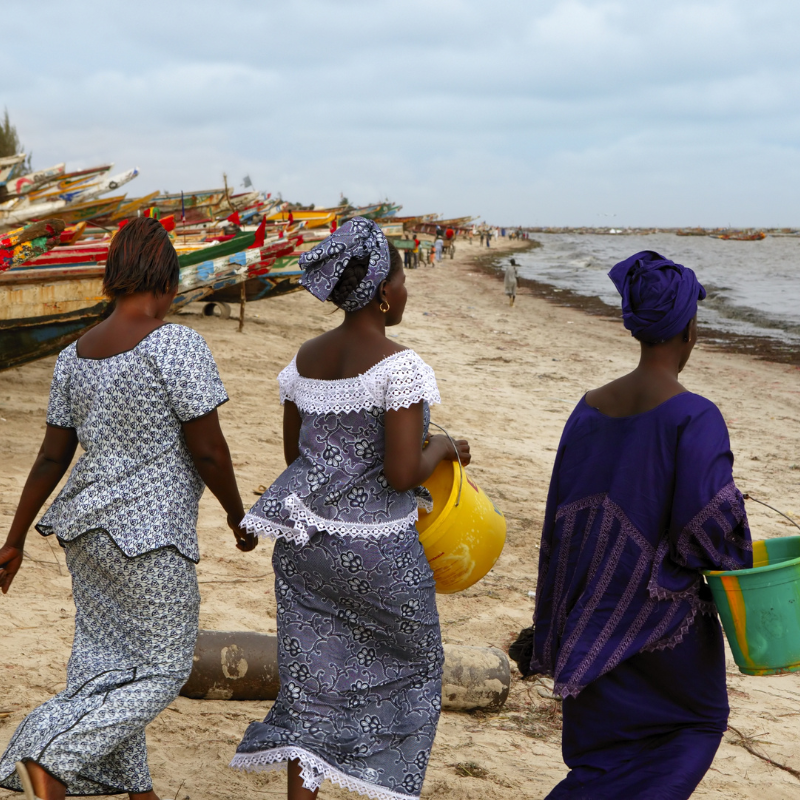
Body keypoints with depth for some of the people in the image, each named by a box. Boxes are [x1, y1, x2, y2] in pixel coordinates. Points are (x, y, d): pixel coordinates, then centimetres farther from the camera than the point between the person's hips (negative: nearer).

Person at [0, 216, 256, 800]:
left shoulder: (75, 356, 2)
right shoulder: (178, 346, -18)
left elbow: (52, 456, 5)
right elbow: (208, 450, -17)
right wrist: (238, 515, -1)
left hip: (88, 528, 7)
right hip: (150, 534, -7)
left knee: (107, 663, 15)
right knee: (163, 671, 6)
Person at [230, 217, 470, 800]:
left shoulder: (305, 359, 4)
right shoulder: (398, 365, -17)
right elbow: (403, 475, -21)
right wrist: (441, 448, -3)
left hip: (304, 542, 6)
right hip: (375, 550, -6)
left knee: (313, 681, 11)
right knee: (411, 666, 17)